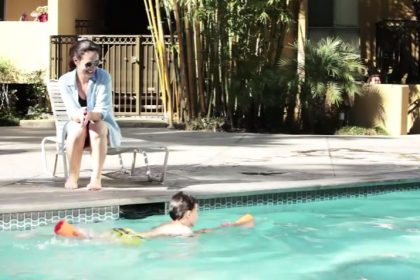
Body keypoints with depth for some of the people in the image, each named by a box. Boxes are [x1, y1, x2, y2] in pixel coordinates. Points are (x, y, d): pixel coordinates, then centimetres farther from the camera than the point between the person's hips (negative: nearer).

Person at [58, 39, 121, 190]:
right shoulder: (65, 81, -12)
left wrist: (90, 115, -48)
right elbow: (71, 112, -21)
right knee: (77, 129, -34)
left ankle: (96, 178, -38)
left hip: (102, 125, -1)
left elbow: (102, 111, -24)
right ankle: (72, 176, -20)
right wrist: (79, 116, -47)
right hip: (77, 128, 1)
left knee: (97, 127, -35)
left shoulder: (103, 77, -16)